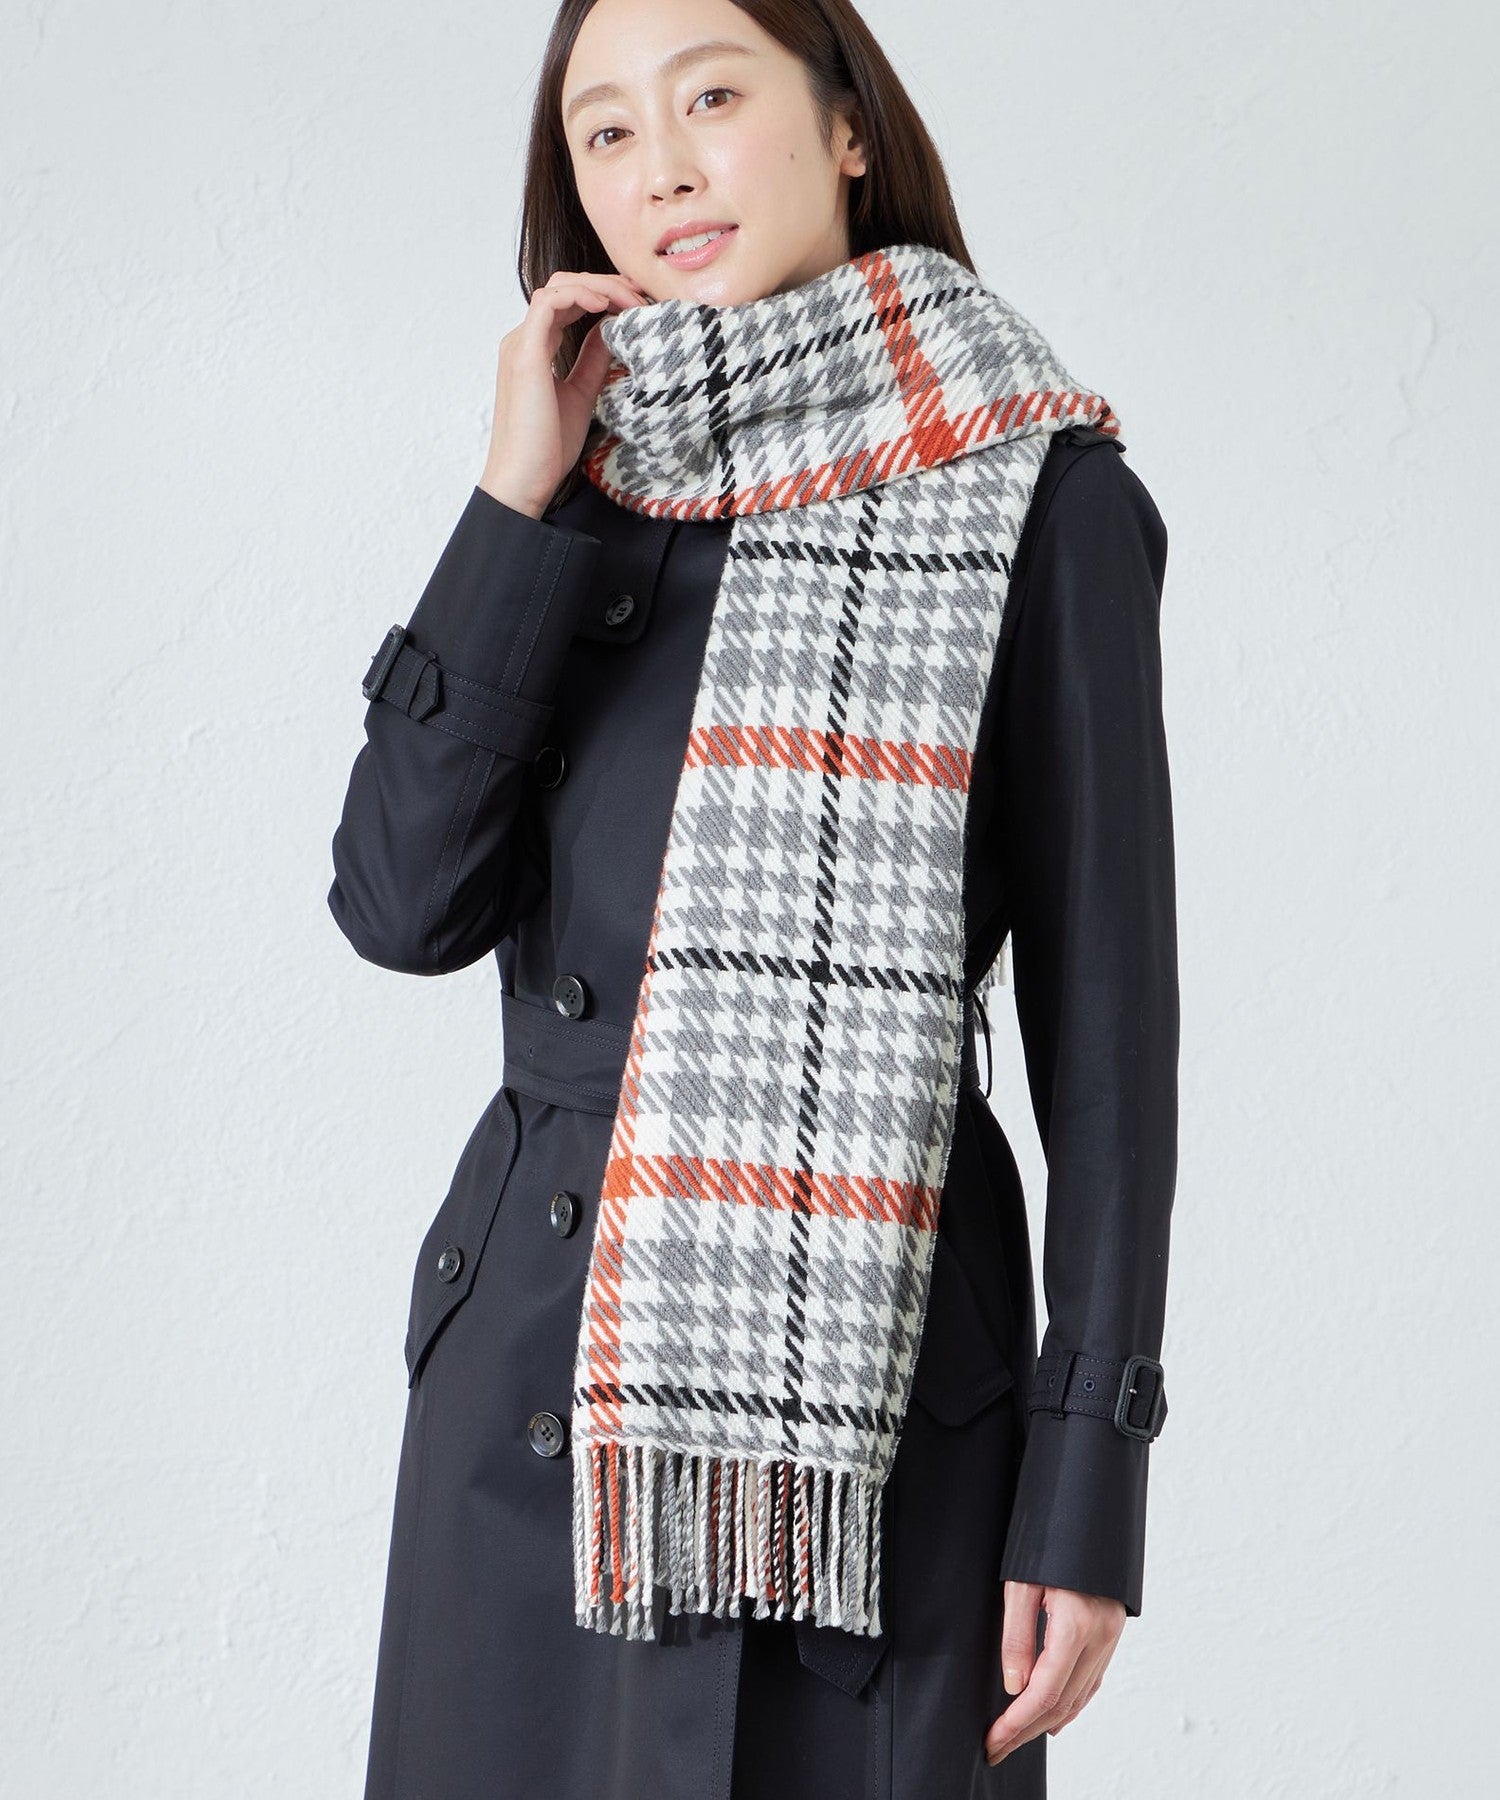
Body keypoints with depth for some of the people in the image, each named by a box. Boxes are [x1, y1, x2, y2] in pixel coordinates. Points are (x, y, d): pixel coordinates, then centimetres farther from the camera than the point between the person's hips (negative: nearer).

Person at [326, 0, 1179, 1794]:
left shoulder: (1033, 492, -4)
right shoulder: (588, 499, 10)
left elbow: (1106, 1011, -5)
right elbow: (403, 902, -2)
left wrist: (1086, 1495, -8)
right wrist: (522, 499, -7)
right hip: (527, 1356, 5)